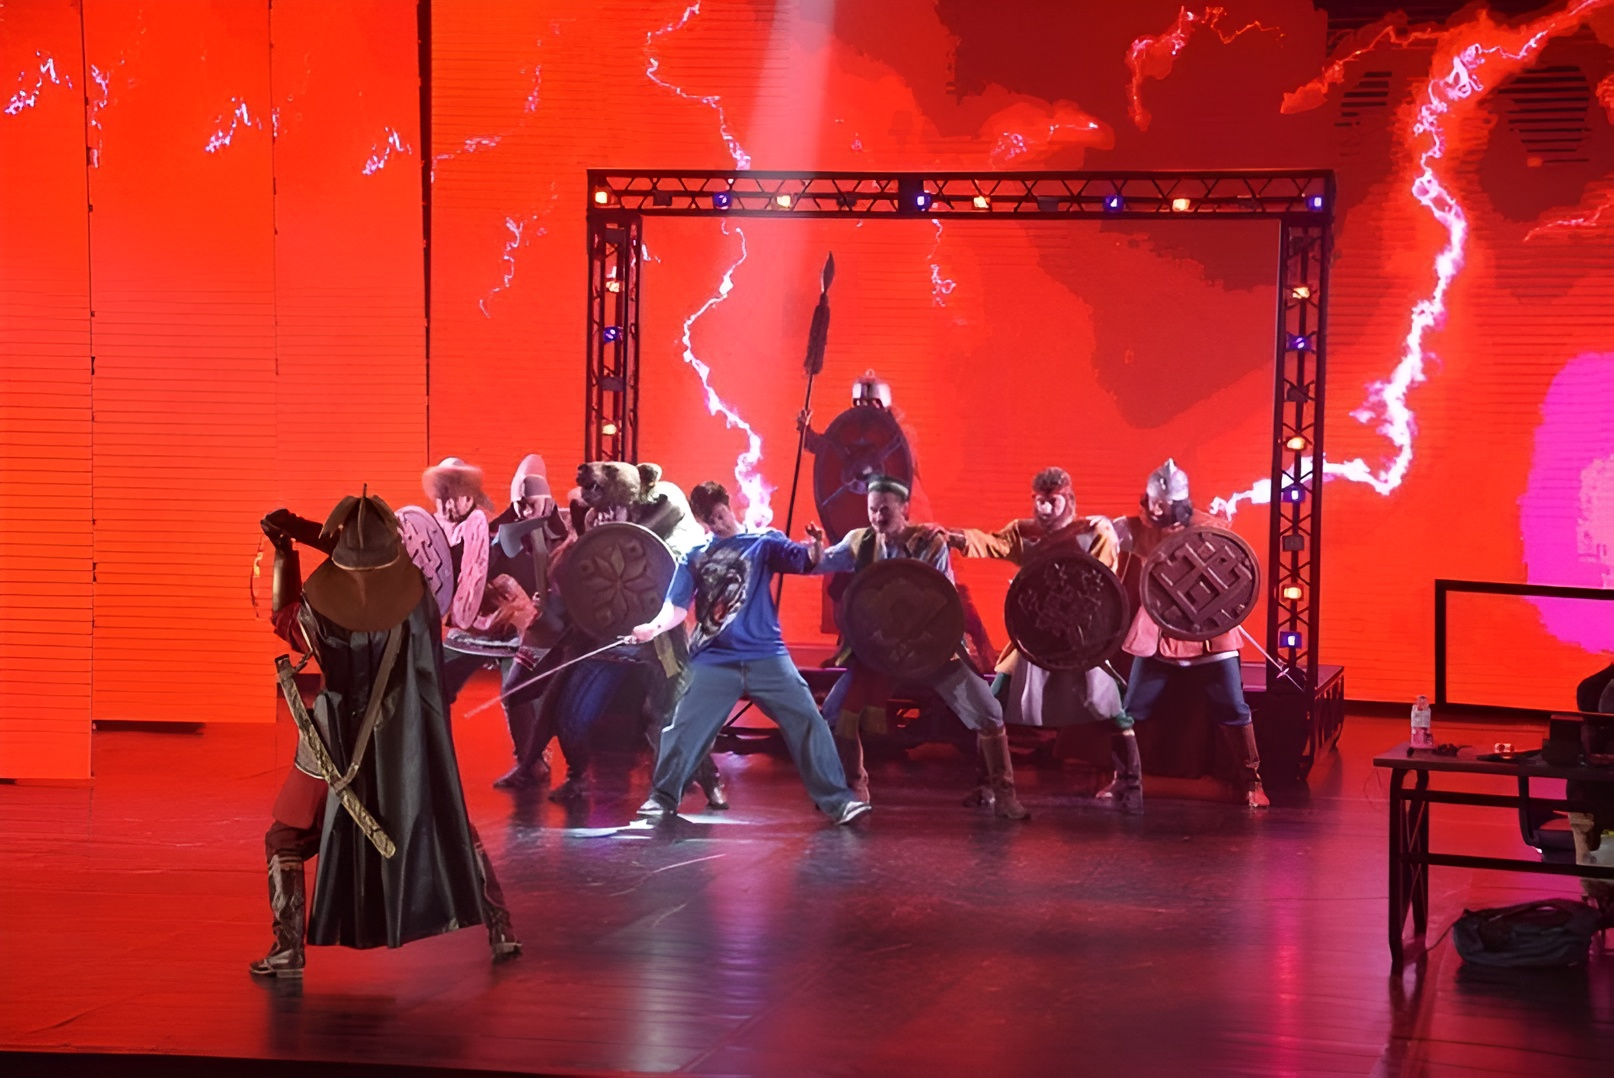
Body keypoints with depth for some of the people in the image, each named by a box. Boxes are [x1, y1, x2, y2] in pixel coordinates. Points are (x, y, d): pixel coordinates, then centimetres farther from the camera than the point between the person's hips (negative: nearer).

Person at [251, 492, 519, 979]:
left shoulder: (323, 608, -20)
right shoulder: (418, 597, -14)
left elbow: (285, 618, 4)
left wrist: (284, 555, 10)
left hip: (343, 748, -2)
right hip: (411, 747, 2)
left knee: (286, 842, 13)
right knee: (454, 830, 20)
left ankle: (288, 948, 3)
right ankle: (500, 931, 20)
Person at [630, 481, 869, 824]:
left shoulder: (763, 542, 4)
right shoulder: (694, 557, 10)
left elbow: (801, 560, -12)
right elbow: (677, 606, 4)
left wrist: (815, 551, -36)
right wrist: (654, 627, -17)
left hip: (766, 655, -2)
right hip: (714, 660, 2)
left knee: (806, 720, -8)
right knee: (684, 728, 1)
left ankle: (836, 800, -4)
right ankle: (663, 797, 18)